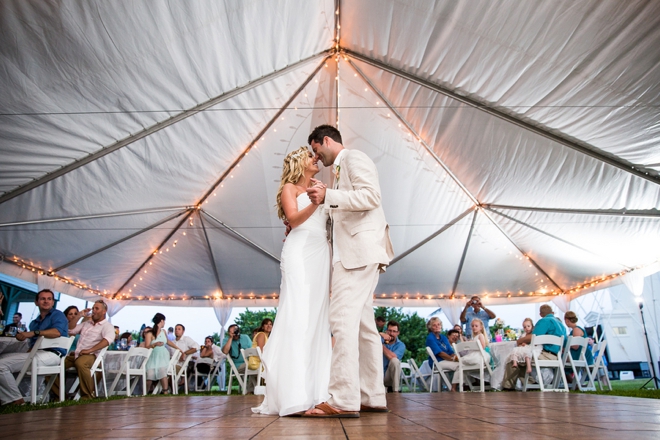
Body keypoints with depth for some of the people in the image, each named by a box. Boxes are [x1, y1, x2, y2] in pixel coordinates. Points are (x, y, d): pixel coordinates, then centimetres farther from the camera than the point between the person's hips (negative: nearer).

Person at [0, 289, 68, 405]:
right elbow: (33, 343, 20)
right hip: (36, 353, 9)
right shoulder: (35, 322, 29)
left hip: (51, 354, -9)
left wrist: (33, 333, -26)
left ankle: (17, 400, -7)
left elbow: (57, 332, -18)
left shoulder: (57, 315, 3)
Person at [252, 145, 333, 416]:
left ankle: (315, 392, 0)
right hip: (300, 252, -6)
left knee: (318, 318, -1)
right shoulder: (290, 187, 10)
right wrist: (314, 203, -21)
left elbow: (331, 221, 18)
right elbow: (293, 219, -9)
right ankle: (294, 396, -15)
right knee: (298, 317, -13)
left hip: (322, 255, 6)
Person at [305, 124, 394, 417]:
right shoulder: (341, 168, 27)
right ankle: (373, 397, 13)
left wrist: (327, 196, -23)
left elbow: (371, 196, -16)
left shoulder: (354, 158, -1)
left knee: (343, 320, -15)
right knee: (363, 324, 8)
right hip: (352, 252, 10)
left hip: (360, 250, -10)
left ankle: (343, 400, -15)